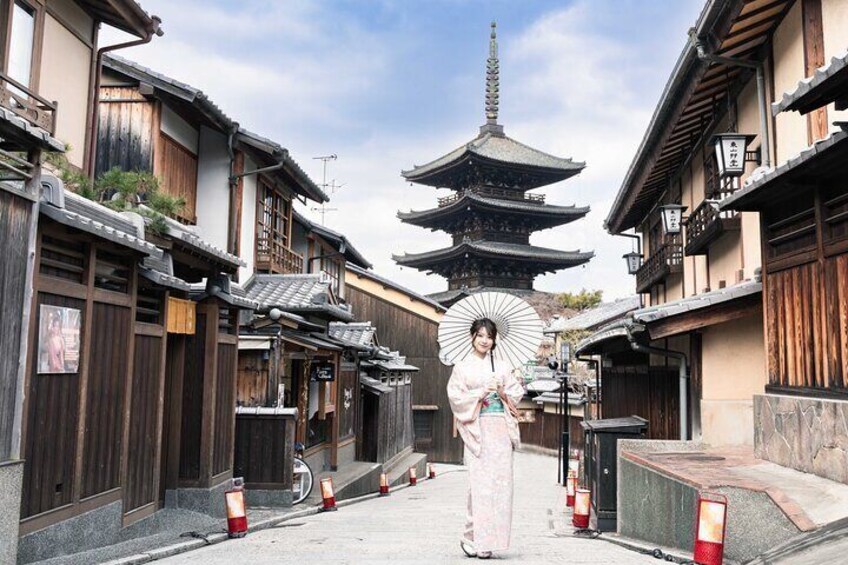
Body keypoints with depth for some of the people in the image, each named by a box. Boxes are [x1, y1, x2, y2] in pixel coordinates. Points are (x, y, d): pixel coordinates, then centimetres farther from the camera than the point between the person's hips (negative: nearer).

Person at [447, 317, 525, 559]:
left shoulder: (502, 367, 14)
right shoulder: (462, 367, 5)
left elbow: (517, 393, 12)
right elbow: (455, 397, -3)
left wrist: (502, 393, -7)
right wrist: (481, 393, -13)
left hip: (501, 430, 3)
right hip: (477, 429, -3)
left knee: (501, 481, -1)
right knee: (479, 483, -8)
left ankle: (491, 537, 8)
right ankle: (472, 537, 2)